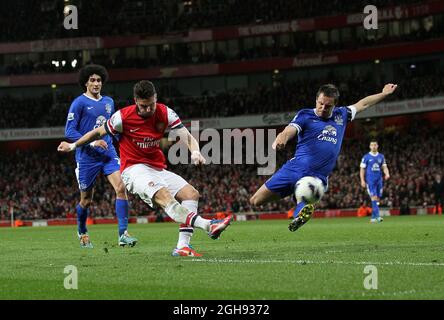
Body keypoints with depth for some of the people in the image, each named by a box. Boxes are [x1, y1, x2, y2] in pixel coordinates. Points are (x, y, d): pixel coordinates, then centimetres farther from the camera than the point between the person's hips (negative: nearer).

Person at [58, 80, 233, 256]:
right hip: (134, 168, -6)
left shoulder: (165, 113, -4)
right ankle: (208, 225, -52)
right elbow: (98, 132, 4)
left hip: (158, 168, 6)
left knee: (191, 194, -10)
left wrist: (195, 152, -33)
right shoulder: (123, 117, -12)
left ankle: (182, 246, -18)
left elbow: (187, 136, -10)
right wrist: (73, 146, 14)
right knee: (163, 195, -33)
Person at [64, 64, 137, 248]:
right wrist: (91, 142, -20)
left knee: (121, 187, -17)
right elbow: (69, 132, -11)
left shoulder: (109, 102, 13)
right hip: (87, 157, -4)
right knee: (86, 200, 6)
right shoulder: (79, 103, -6)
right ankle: (82, 233, 33)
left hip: (108, 154, 4)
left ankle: (123, 234, -18)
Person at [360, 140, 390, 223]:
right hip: (370, 181, -4)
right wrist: (362, 180, -7)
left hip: (379, 180, 4)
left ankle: (373, 217, 12)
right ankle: (377, 216, -22)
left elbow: (384, 167, 13)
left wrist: (387, 174, -9)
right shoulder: (366, 157, 2)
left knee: (377, 198, 4)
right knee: (374, 197, -15)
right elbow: (362, 169, 2)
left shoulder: (381, 156, 13)